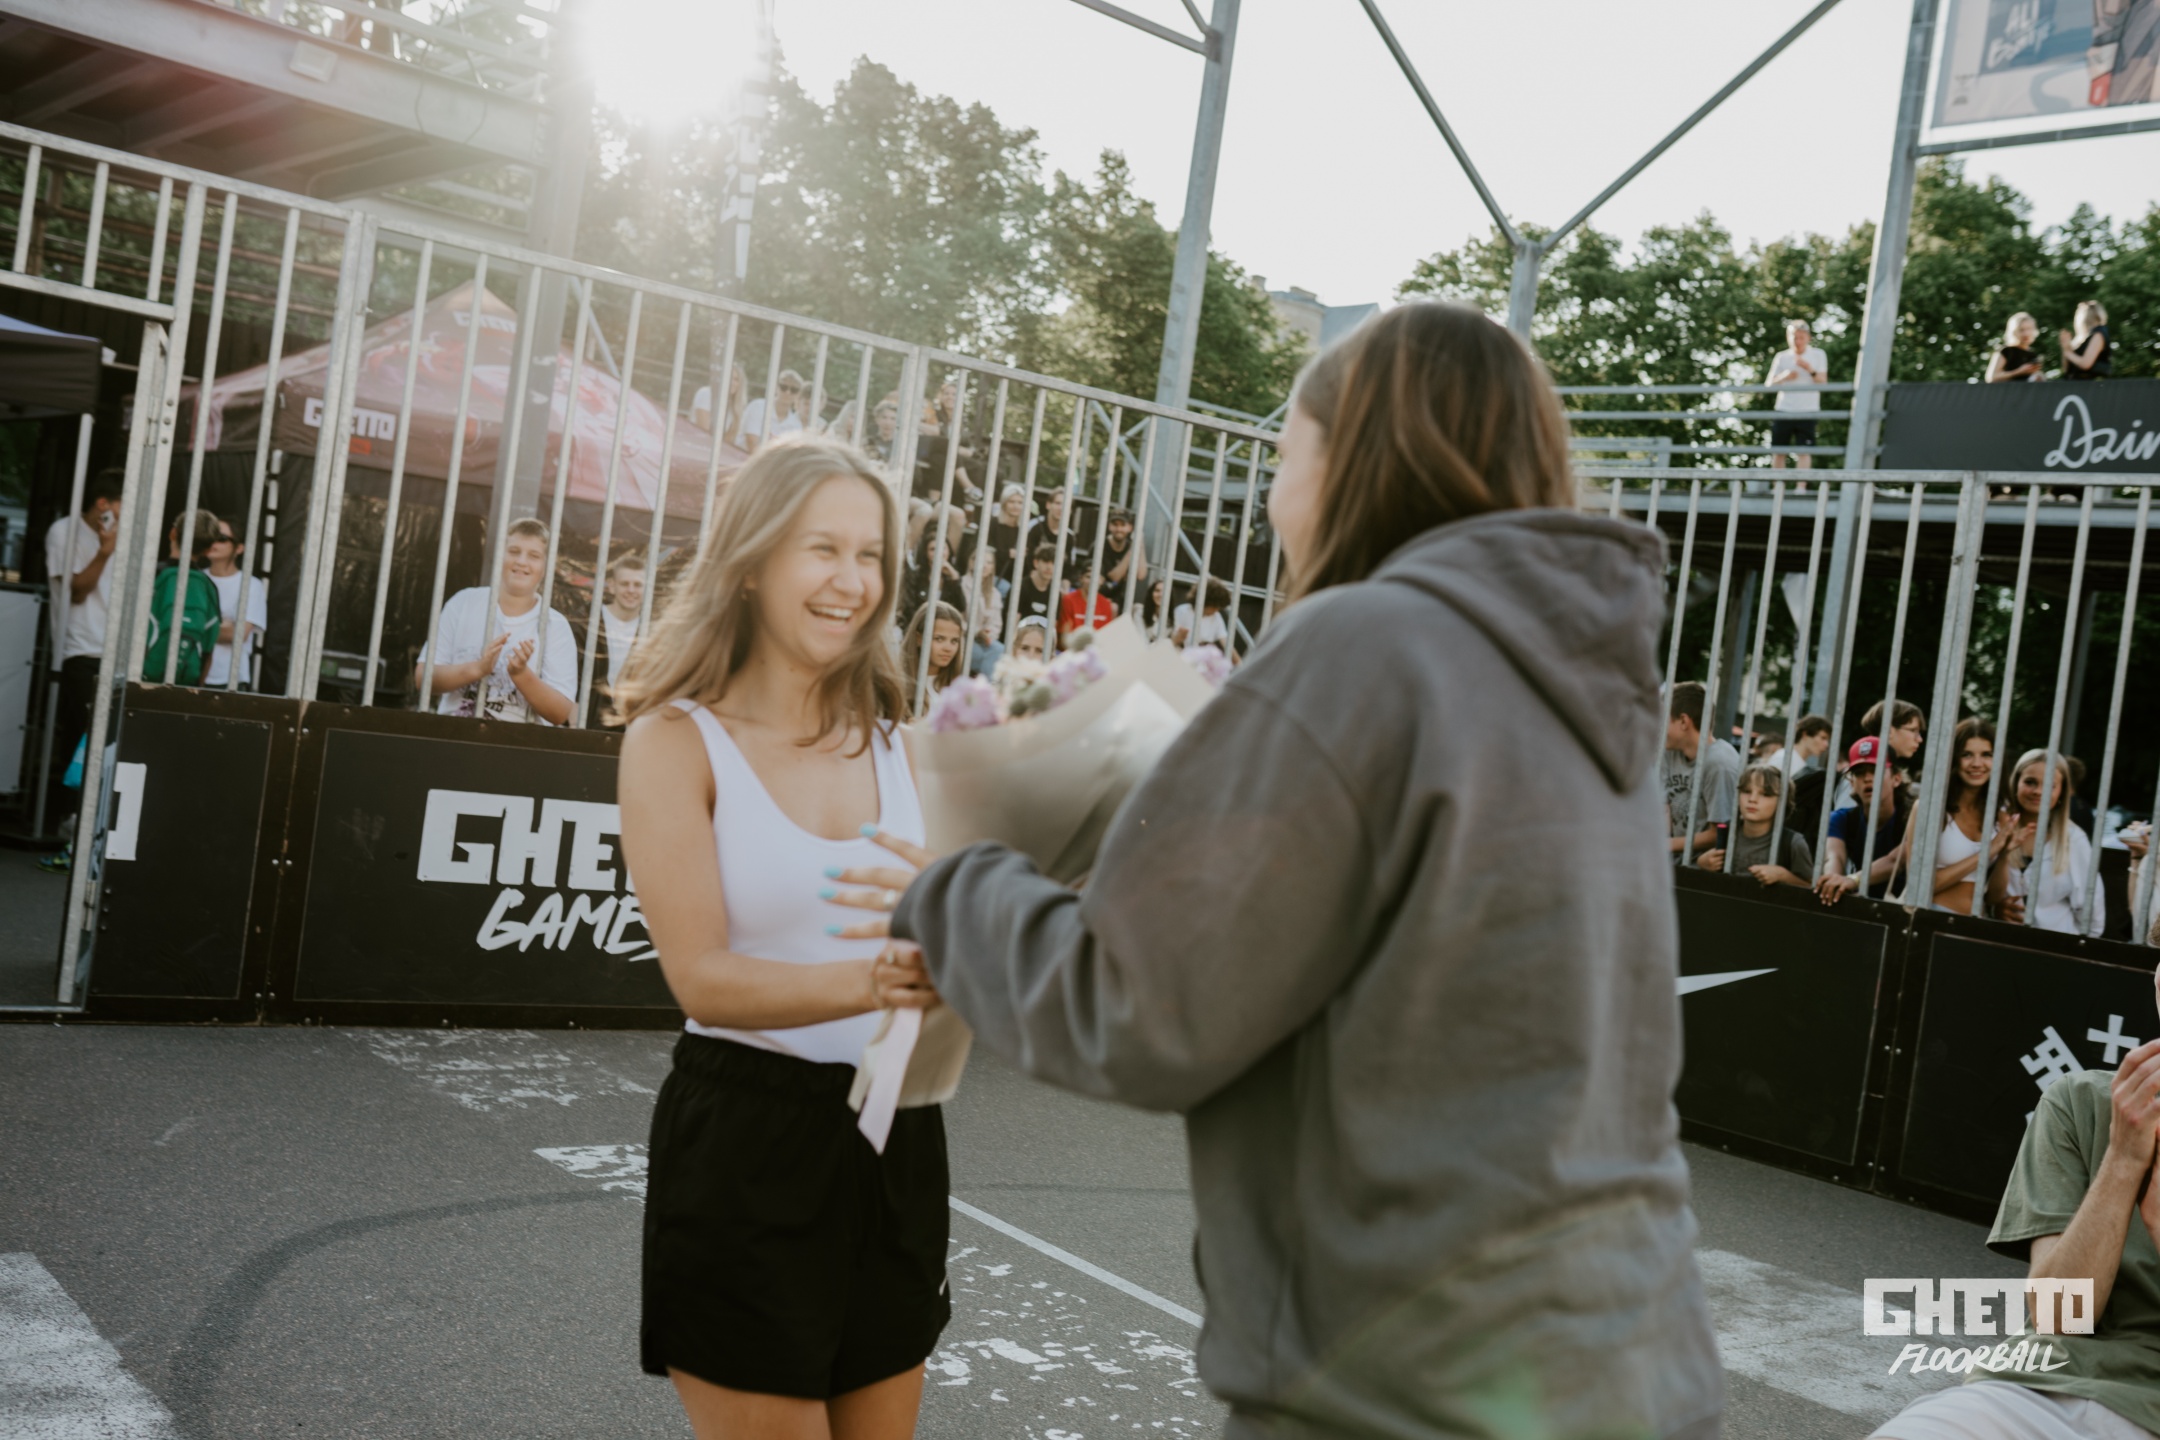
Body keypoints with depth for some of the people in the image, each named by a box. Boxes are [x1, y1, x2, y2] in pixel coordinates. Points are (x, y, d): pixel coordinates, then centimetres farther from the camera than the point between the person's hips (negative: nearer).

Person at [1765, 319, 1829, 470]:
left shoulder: (1817, 354, 4)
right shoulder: (1781, 357, 6)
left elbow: (1823, 383, 0)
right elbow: (1768, 385, 5)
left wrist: (1810, 370, -17)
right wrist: (1783, 377, -14)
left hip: (1807, 412, -2)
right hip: (1784, 411, 2)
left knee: (1804, 452, -9)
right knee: (1778, 452, 4)